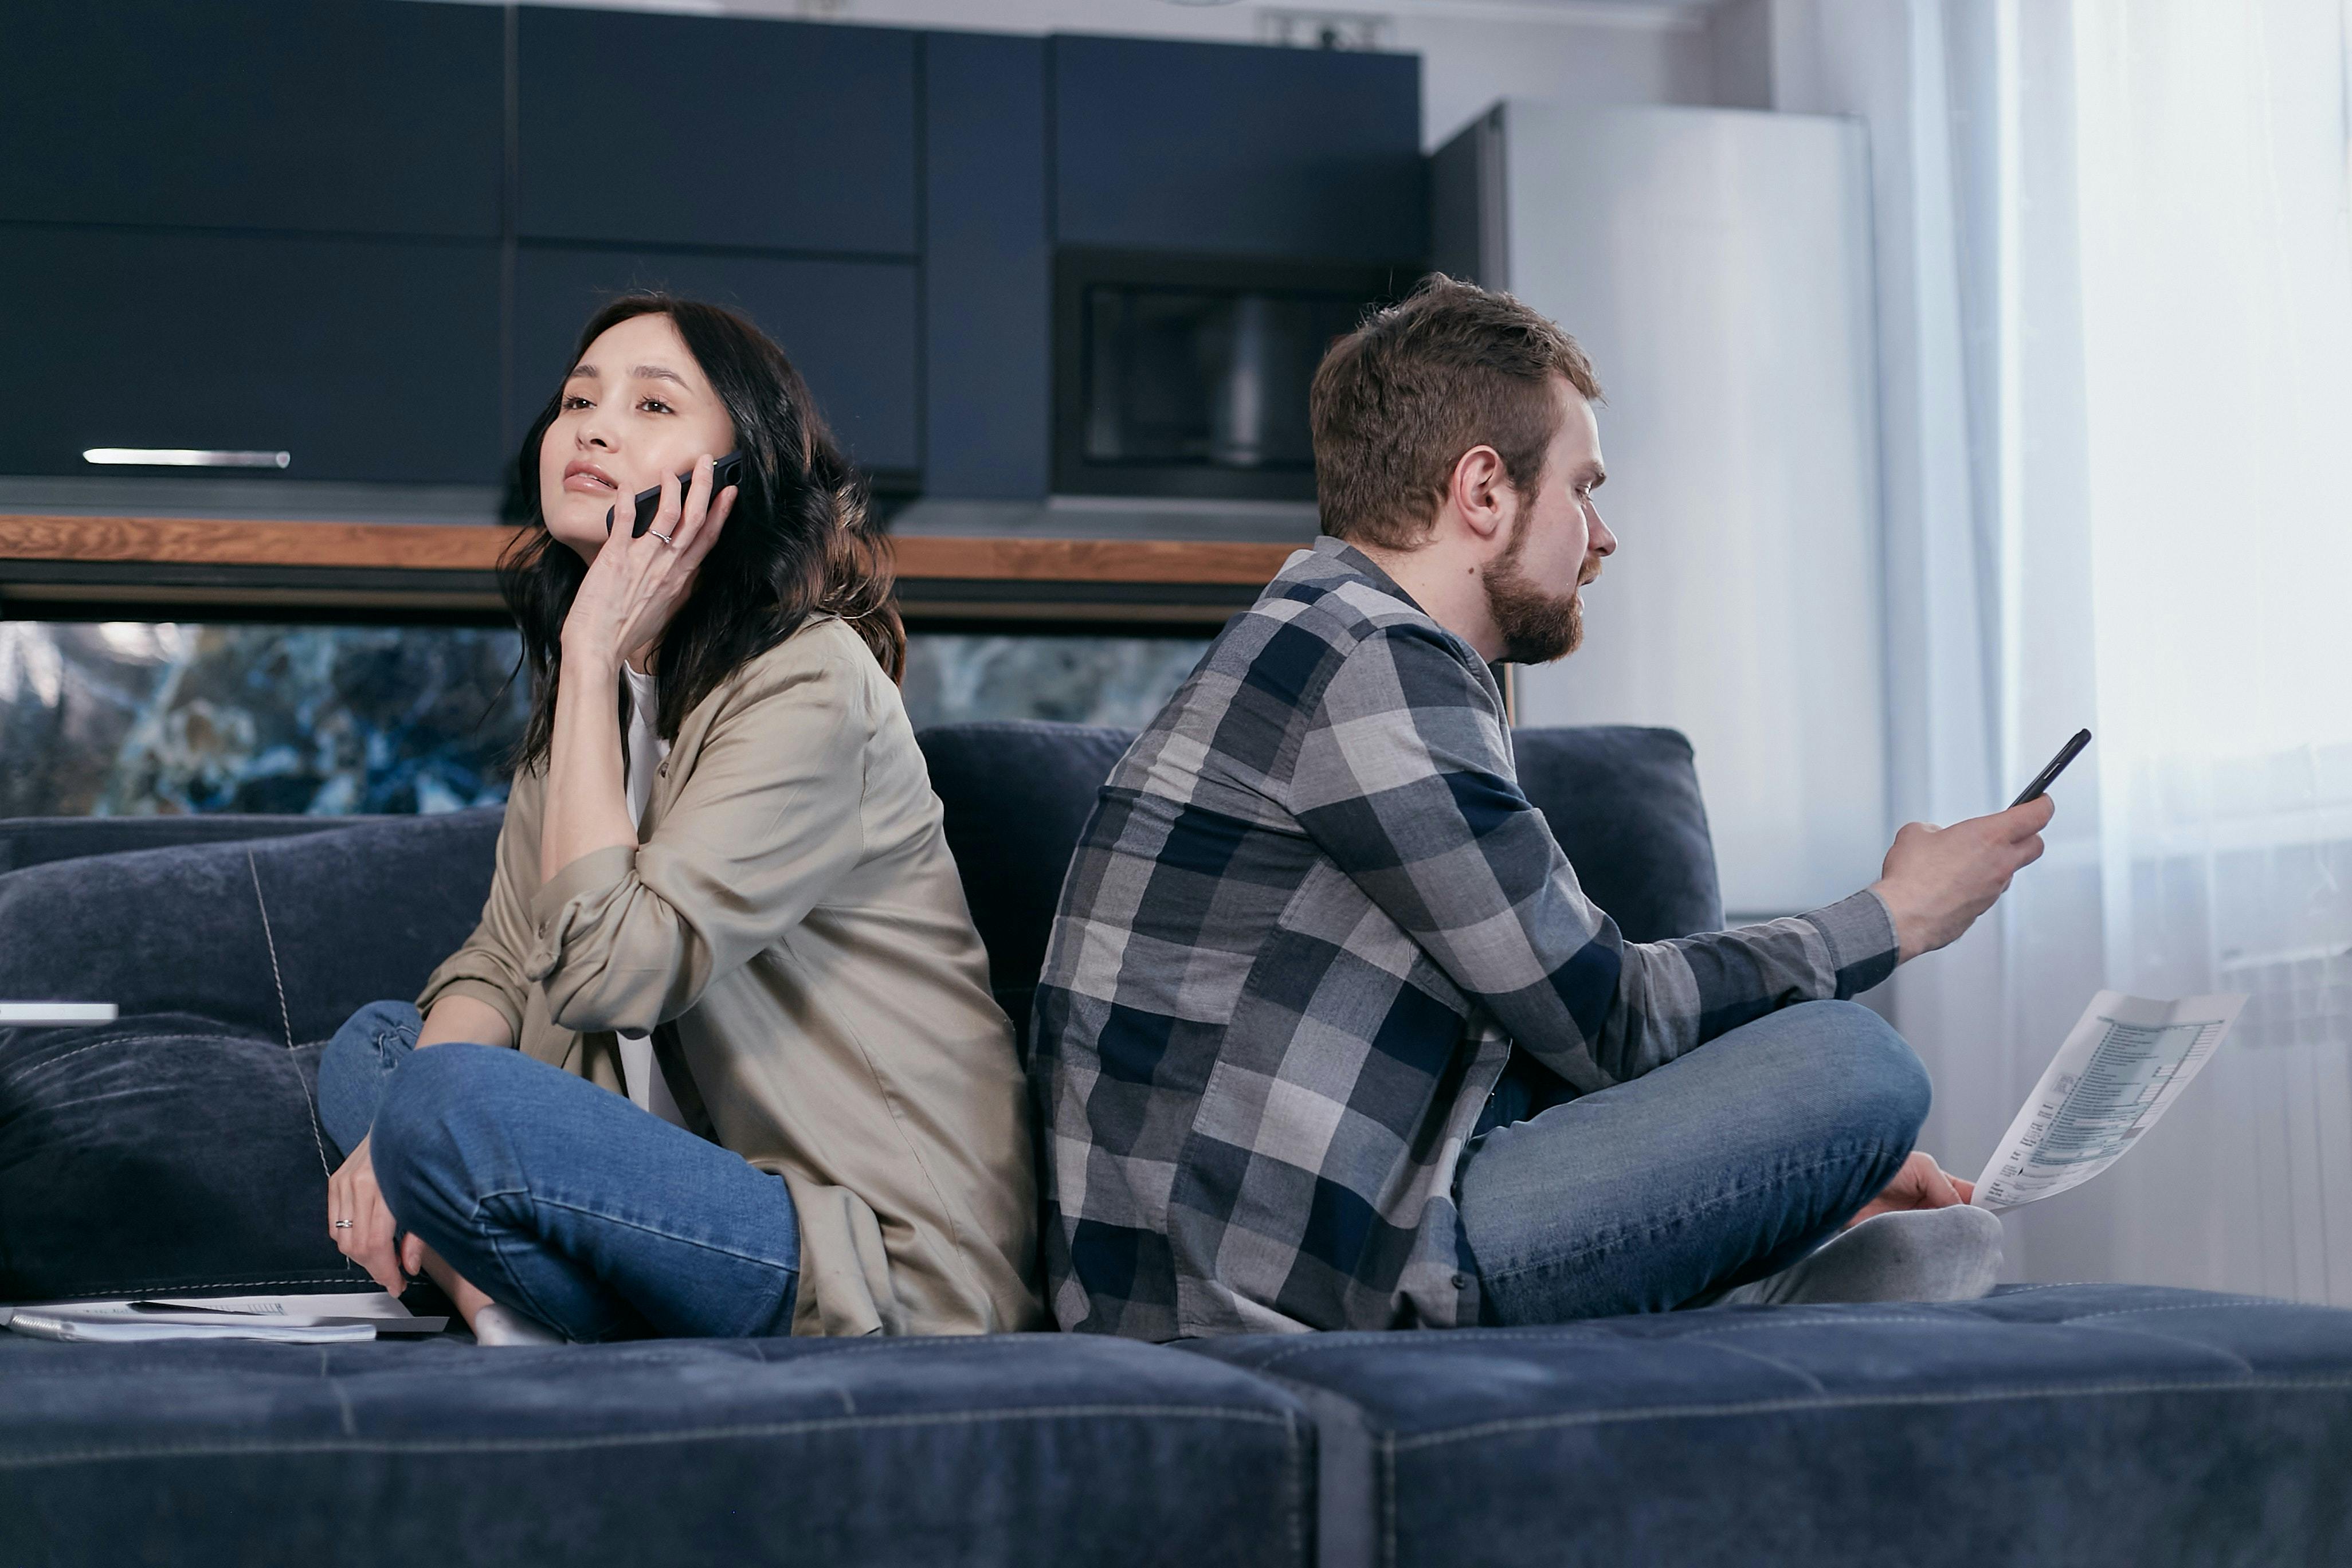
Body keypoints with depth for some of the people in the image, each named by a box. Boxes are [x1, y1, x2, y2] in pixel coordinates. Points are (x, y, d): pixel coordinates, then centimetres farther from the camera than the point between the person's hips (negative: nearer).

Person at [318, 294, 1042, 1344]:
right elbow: (500, 963, 11)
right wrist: (400, 1139, -9)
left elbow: (605, 969, -22)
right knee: (370, 1048, 11)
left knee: (454, 1100, -27)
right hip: (728, 1168, 9)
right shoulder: (585, 691, 12)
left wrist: (597, 657, -16)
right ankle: (507, 1328, -10)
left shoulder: (811, 682, -16)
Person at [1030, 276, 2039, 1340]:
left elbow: (1553, 1016, 19)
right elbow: (1604, 1021, -10)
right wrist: (1895, 921, 3)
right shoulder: (1371, 665, -12)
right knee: (1849, 1060, -13)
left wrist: (1818, 1166, 16)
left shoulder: (1332, 643, 20)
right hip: (1275, 1285, -11)